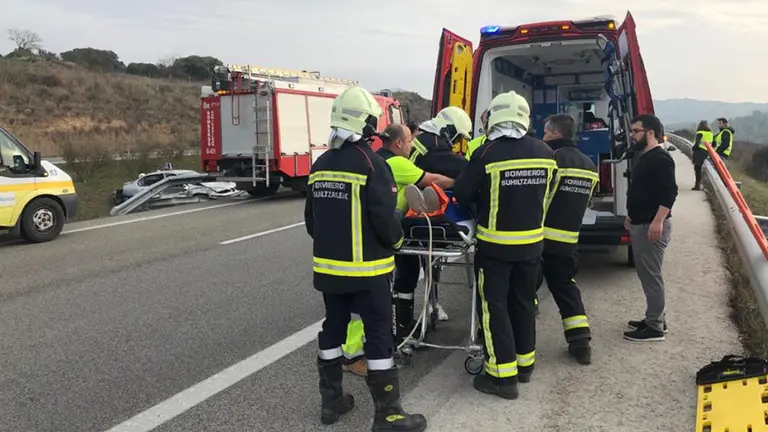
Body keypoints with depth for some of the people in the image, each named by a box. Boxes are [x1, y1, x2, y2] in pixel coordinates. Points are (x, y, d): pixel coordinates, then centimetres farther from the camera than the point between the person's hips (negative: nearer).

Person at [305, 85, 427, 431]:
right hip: (366, 268, -7)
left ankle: (331, 401, 28)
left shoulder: (321, 165, 6)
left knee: (333, 329, 17)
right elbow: (383, 217, -20)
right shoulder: (370, 163, -15)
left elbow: (311, 219, 11)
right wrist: (397, 241, -1)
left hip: (328, 267, 7)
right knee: (379, 336, 2)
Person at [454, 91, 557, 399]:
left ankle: (503, 376, 7)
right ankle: (525, 363, 31)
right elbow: (545, 192, 8)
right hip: (531, 243, 5)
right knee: (523, 302, 19)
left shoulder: (486, 153, -18)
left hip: (495, 245, -5)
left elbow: (462, 195, -10)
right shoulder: (545, 153, -2)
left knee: (494, 306, 5)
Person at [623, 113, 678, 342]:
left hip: (652, 226, -10)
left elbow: (670, 191, -23)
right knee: (646, 273, 16)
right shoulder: (643, 157, 16)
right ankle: (655, 318, 26)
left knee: (651, 275, -5)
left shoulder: (660, 158, -15)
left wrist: (658, 221, -28)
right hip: (640, 225, 10)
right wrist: (632, 216, 25)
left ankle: (655, 327, 2)